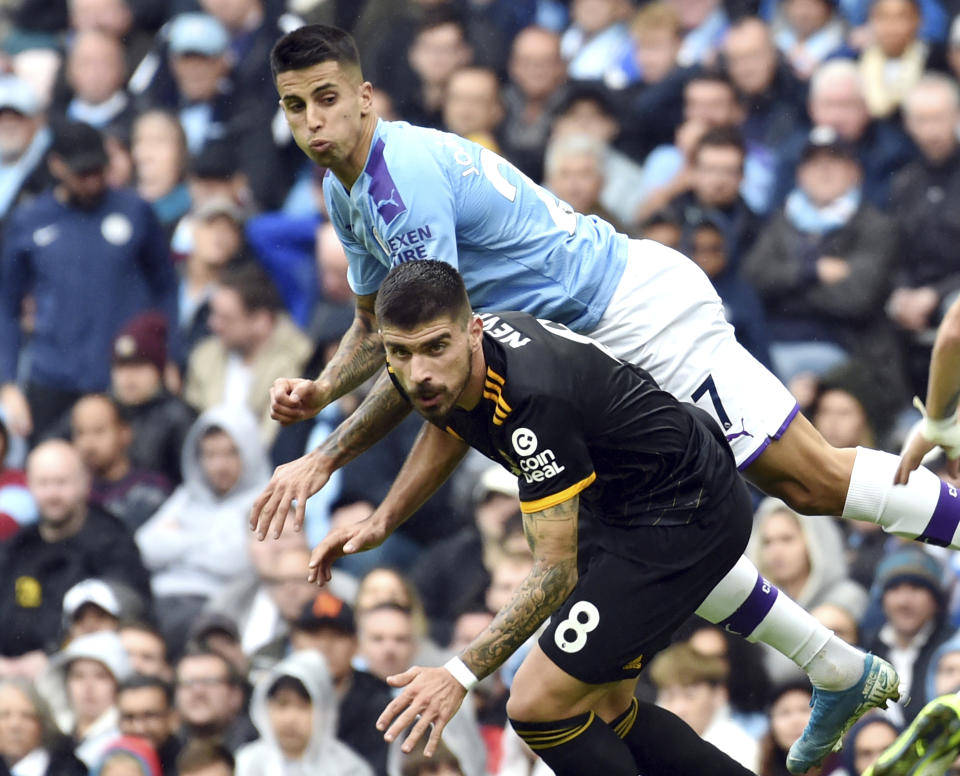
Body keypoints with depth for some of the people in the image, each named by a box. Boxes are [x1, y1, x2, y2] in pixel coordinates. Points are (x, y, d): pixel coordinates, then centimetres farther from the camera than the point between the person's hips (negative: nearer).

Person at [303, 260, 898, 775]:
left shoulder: (533, 397, -35)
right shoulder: (441, 373, -9)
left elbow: (556, 572, -28)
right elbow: (448, 429, 20)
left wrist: (460, 674, -33)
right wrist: (382, 522, 9)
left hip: (686, 517, -10)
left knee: (538, 705, -13)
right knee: (606, 713, 14)